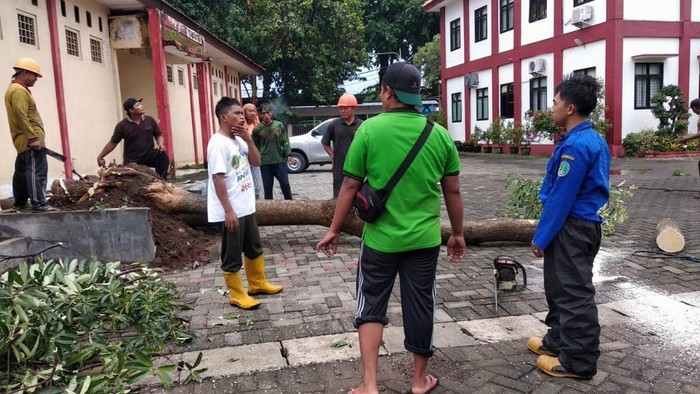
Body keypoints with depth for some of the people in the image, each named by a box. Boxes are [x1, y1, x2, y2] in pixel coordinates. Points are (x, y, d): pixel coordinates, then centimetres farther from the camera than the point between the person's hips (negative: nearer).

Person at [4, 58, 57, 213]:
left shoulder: (16, 89, 23)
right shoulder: (19, 90, -10)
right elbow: (21, 117, -21)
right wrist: (33, 137, -25)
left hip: (24, 141, 11)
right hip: (29, 140, -11)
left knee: (22, 172, 15)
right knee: (37, 171, -16)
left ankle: (20, 204, 22)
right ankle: (39, 204, -22)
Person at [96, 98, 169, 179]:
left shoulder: (150, 120, 1)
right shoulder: (122, 125, -6)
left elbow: (159, 135, 10)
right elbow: (112, 143, 2)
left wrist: (161, 144, -13)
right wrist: (100, 157, 6)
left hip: (148, 155, 1)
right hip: (132, 161, -1)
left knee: (162, 155, -29)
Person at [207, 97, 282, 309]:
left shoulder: (239, 140, 8)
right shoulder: (218, 144, -18)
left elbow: (256, 161, 9)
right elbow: (218, 179, -22)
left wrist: (248, 139, -5)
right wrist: (228, 211, -23)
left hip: (246, 208, 9)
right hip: (230, 212, -9)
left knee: (254, 248, 21)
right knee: (232, 255, 5)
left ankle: (258, 283, 37)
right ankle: (237, 295, 18)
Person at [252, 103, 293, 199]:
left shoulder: (279, 125, 2)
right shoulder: (257, 129, -2)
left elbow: (285, 141, 5)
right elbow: (255, 146, 4)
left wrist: (288, 154, -4)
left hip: (280, 160, 1)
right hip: (265, 163, 0)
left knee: (285, 184, 3)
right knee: (267, 187, 6)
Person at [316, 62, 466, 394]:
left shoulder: (370, 129, -9)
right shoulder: (440, 134, -2)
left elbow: (350, 186, -7)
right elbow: (452, 192, 4)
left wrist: (334, 230, 4)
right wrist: (458, 234, 17)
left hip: (380, 239, -2)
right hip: (424, 239, 2)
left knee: (371, 306, 14)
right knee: (420, 306, 15)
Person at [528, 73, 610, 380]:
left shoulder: (575, 145, -21)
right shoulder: (593, 140, 11)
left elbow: (561, 198, -21)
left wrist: (541, 237, -14)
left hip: (571, 228, -10)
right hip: (582, 224, 10)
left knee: (573, 293, 0)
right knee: (561, 287, 20)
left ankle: (578, 361, 12)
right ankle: (558, 340, 35)